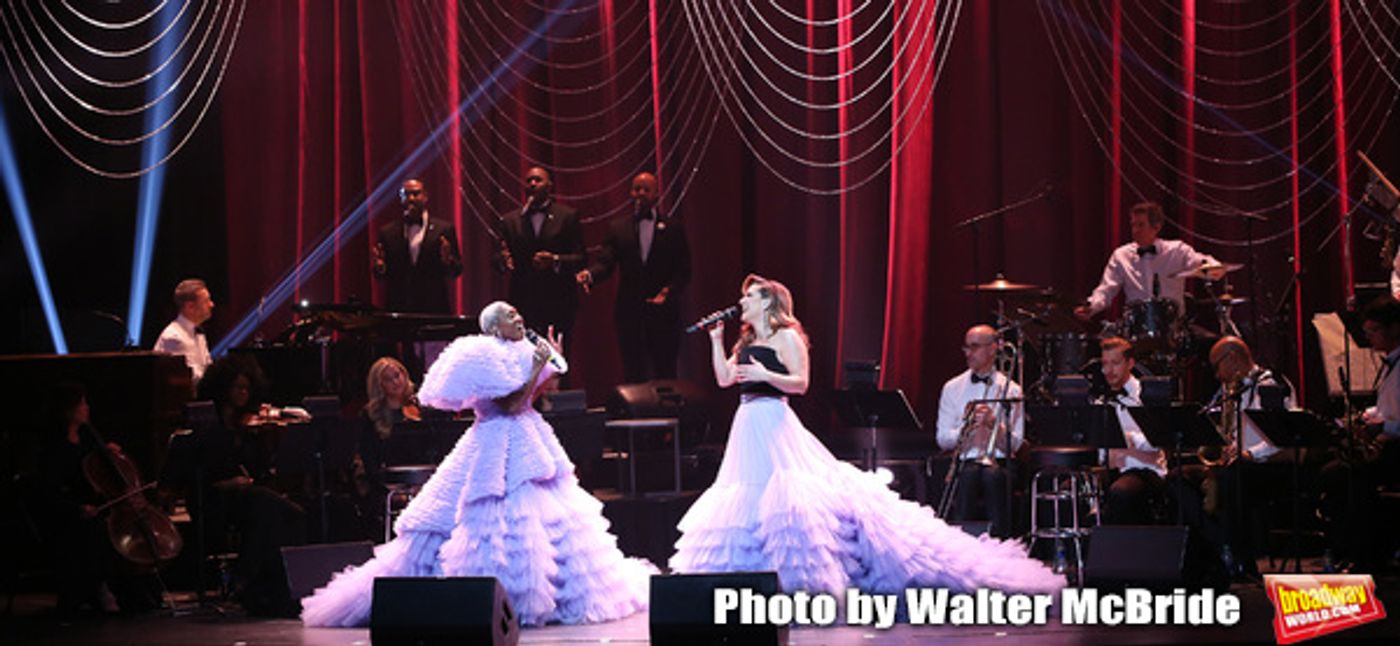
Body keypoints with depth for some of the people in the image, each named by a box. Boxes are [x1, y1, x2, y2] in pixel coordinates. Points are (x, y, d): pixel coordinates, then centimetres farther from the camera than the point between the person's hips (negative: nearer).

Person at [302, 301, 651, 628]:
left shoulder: (520, 353, 13)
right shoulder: (486, 356, -13)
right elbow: (511, 404, -21)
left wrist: (552, 362, 11)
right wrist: (537, 368, -17)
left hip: (528, 440, 9)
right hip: (499, 450, -9)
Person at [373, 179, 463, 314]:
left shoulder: (443, 229, 5)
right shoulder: (388, 232, 10)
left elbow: (456, 271, 3)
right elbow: (381, 276, 11)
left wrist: (447, 261, -17)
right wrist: (380, 266, -10)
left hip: (434, 310, -1)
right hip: (398, 310, 1)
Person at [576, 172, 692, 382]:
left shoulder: (673, 228, 6)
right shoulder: (618, 228, 10)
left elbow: (683, 270, 2)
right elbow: (606, 262, -3)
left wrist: (669, 291, -17)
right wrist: (590, 274, -25)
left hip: (663, 313, -1)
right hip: (629, 313, 1)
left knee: (665, 374, 1)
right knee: (633, 374, 4)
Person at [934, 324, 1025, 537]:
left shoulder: (1011, 390, 8)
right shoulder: (953, 388, 13)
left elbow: (1015, 444, 1)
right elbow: (942, 439, 6)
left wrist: (993, 423, -17)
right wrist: (969, 427, -12)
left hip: (999, 464, -1)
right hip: (965, 462, 1)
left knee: (994, 476, -35)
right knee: (969, 475, -34)